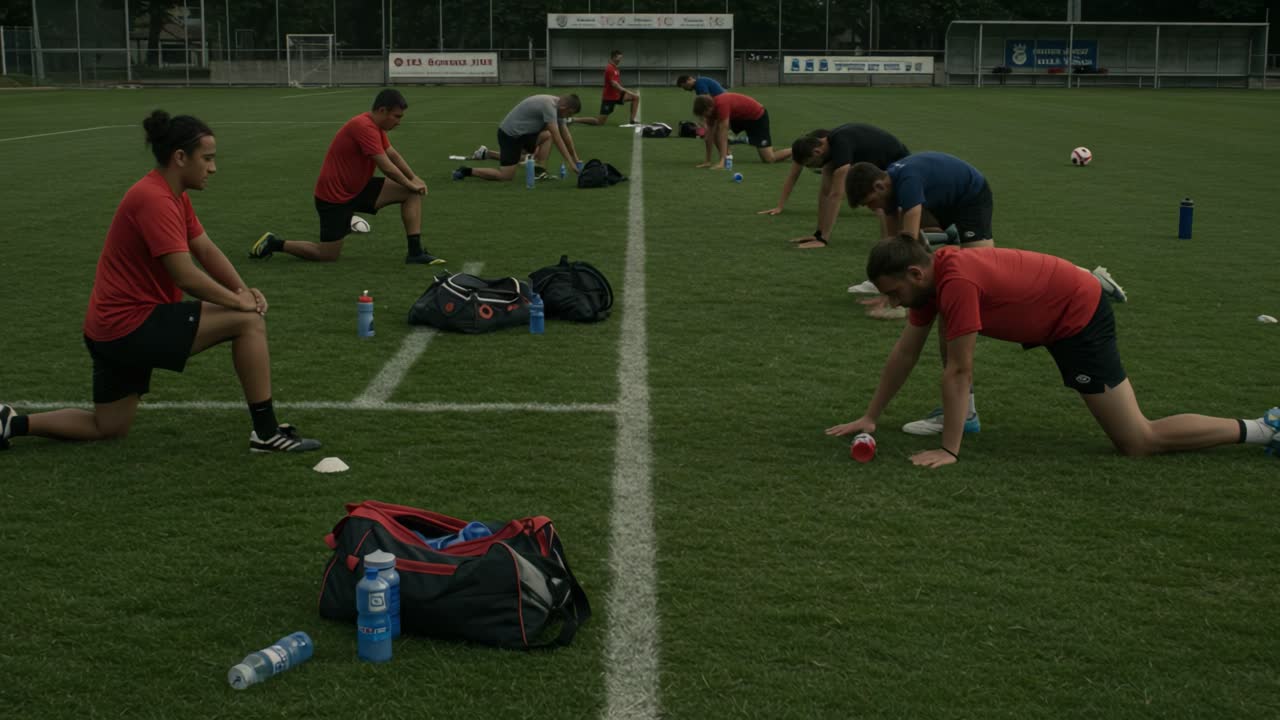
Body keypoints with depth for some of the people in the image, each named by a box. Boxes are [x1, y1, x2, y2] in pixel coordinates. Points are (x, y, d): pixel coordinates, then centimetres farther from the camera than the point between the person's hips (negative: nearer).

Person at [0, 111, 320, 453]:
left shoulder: (174, 195, 11)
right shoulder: (155, 199, -21)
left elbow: (206, 250, 12)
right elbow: (186, 276, -26)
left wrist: (243, 290, -4)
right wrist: (238, 301, -14)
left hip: (115, 328, 11)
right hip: (131, 325, -11)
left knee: (108, 428, 21)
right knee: (249, 322, -13)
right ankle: (266, 433, -7)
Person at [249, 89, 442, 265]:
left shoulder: (375, 126, 4)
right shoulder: (364, 127, -26)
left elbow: (393, 154, 16)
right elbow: (387, 167, -26)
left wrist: (414, 178, 5)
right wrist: (411, 184, -12)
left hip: (358, 188, 9)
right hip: (334, 196, -9)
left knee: (412, 194, -3)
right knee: (328, 255, -3)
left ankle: (415, 251, -4)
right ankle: (274, 243, 14)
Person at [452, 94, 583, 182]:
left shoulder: (558, 105, 4)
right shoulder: (549, 106, -24)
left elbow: (566, 134, 13)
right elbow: (557, 138, -27)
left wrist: (576, 158, 13)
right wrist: (570, 162, -26)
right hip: (510, 134, -9)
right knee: (506, 176, -9)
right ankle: (466, 171, 5)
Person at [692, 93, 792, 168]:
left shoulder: (721, 104, -35)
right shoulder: (711, 106, -10)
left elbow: (723, 134, -38)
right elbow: (710, 134, -9)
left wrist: (721, 162, -41)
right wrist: (708, 161, -11)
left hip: (758, 116, -8)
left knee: (769, 159, -10)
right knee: (714, 129, -11)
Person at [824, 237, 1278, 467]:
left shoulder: (956, 282, -29)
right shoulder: (930, 273, -1)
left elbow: (959, 372, -29)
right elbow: (905, 352, 7)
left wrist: (949, 450, -26)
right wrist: (871, 417, 7)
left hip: (1078, 319, -10)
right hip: (1048, 312, 10)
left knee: (1138, 443, -9)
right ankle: (958, 412, 19)